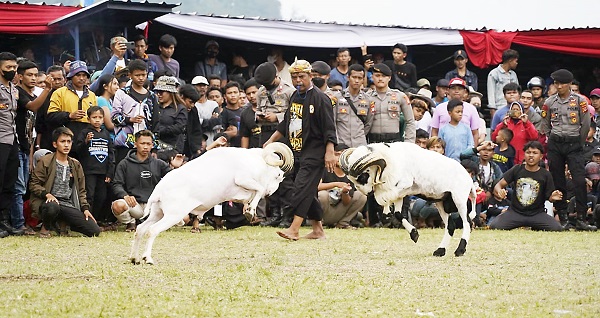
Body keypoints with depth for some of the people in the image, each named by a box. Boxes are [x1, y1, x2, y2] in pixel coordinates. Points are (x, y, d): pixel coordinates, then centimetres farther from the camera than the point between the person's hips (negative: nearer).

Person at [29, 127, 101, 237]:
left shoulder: (75, 165, 20)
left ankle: (64, 225, 11)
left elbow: (81, 190, 23)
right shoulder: (45, 162, 4)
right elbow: (34, 184, 0)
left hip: (69, 206, 5)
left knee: (95, 230, -15)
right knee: (52, 207, -45)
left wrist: (85, 208, 7)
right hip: (51, 201, -5)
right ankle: (46, 227, -8)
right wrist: (47, 194, -19)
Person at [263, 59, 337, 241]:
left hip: (314, 152, -8)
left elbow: (329, 128, -14)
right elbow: (286, 124, 27)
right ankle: (318, 230, 16)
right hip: (297, 152, 9)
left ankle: (294, 229, -25)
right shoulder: (295, 97, 16)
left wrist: (329, 152, -21)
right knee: (307, 192, 9)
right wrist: (271, 141, 24)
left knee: (303, 188, -17)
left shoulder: (320, 98, -9)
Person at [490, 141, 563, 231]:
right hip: (515, 212, 0)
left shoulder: (545, 175, -1)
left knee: (557, 228, -24)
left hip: (537, 213, 0)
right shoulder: (517, 169, 2)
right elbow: (499, 185, 0)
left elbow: (549, 197, 1)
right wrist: (499, 191, -24)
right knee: (494, 226, -26)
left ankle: (535, 228, 9)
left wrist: (553, 197, -24)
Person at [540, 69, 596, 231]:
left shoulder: (579, 100, 0)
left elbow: (586, 124, 3)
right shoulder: (549, 102, 6)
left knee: (580, 181, -12)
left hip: (574, 144, -2)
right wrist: (553, 141, 11)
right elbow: (545, 125, 14)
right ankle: (562, 217, 8)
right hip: (555, 144, 2)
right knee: (558, 181, 2)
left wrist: (578, 143, 8)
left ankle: (581, 219, -14)